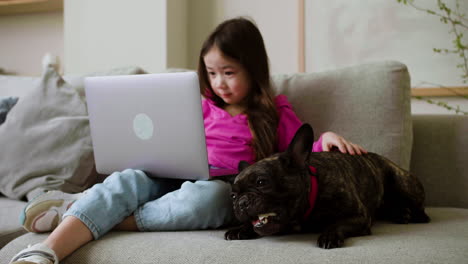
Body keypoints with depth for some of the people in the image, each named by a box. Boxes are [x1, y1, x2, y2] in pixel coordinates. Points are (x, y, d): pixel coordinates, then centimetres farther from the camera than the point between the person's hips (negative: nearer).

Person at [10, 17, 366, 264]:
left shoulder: (274, 112, 16)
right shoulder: (205, 107, 24)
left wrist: (326, 138, -9)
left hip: (225, 191, -3)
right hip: (175, 180, 3)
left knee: (205, 195, -41)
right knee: (127, 179, -30)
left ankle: (85, 212, -33)